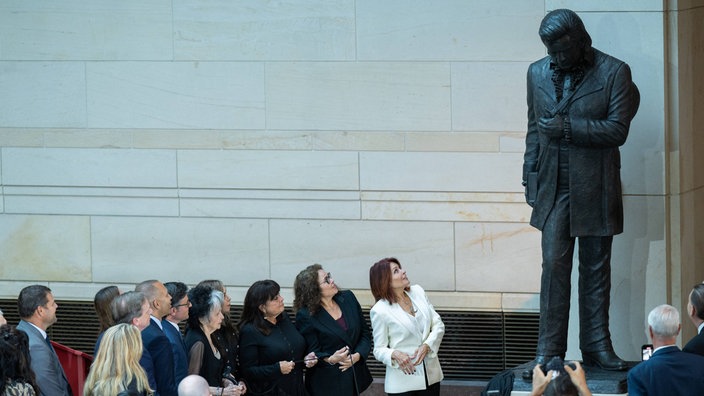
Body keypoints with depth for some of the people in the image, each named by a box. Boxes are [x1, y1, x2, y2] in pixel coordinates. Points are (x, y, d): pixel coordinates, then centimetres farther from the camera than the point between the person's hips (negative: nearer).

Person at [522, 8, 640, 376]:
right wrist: (530, 176, 9)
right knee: (554, 266, -3)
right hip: (554, 186, 2)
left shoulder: (614, 73, -6)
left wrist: (567, 127, -19)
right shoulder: (538, 73, 7)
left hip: (595, 188, -2)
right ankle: (548, 351, -1)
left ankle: (596, 346, 16)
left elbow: (617, 130, -12)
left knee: (596, 269, 7)